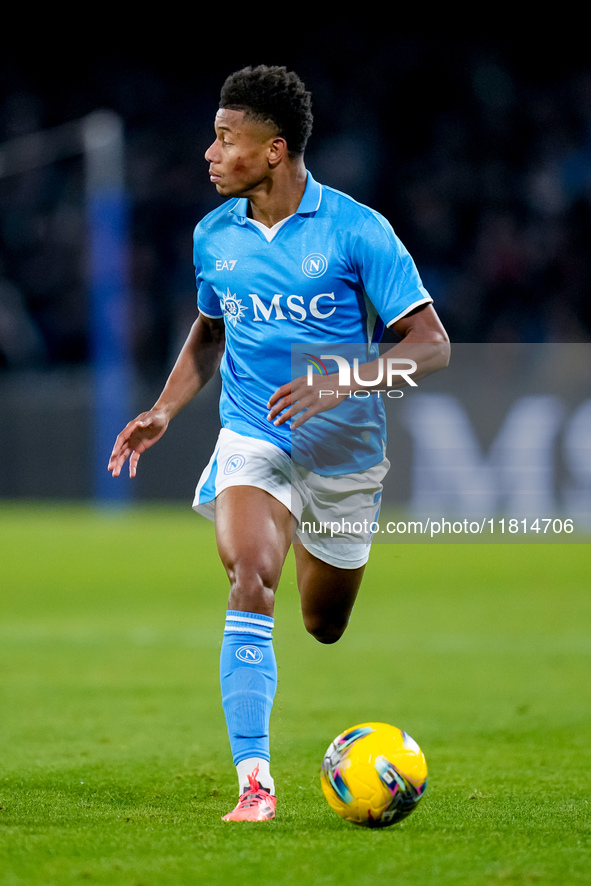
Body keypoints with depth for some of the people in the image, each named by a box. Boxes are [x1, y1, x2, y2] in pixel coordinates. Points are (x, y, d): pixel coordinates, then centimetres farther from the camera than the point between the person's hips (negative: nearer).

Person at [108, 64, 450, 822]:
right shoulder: (213, 236, 1)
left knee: (326, 628, 12)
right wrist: (164, 411, 6)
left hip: (343, 450, -1)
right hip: (251, 440, 1)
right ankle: (253, 779, -26)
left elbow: (431, 345, -13)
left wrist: (338, 384, -26)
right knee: (249, 580, -25)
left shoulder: (355, 230, -13)